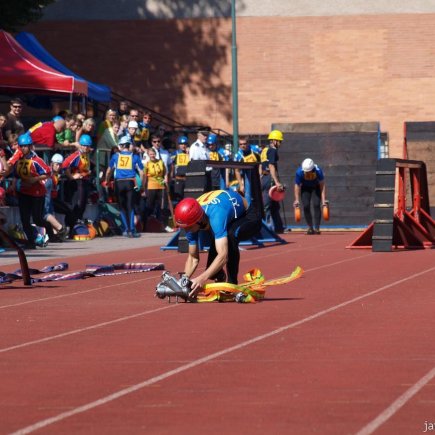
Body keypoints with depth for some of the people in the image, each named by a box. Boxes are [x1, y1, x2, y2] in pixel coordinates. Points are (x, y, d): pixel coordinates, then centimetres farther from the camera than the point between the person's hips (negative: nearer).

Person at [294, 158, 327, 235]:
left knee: (316, 205, -17)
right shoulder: (299, 172, -31)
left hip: (316, 187, -1)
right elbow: (297, 186, -19)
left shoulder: (318, 171, -32)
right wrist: (297, 200, -21)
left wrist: (323, 199, -27)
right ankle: (310, 227, 0)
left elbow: (322, 186, -24)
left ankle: (317, 228, -15)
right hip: (305, 188, 1)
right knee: (306, 206, -12)